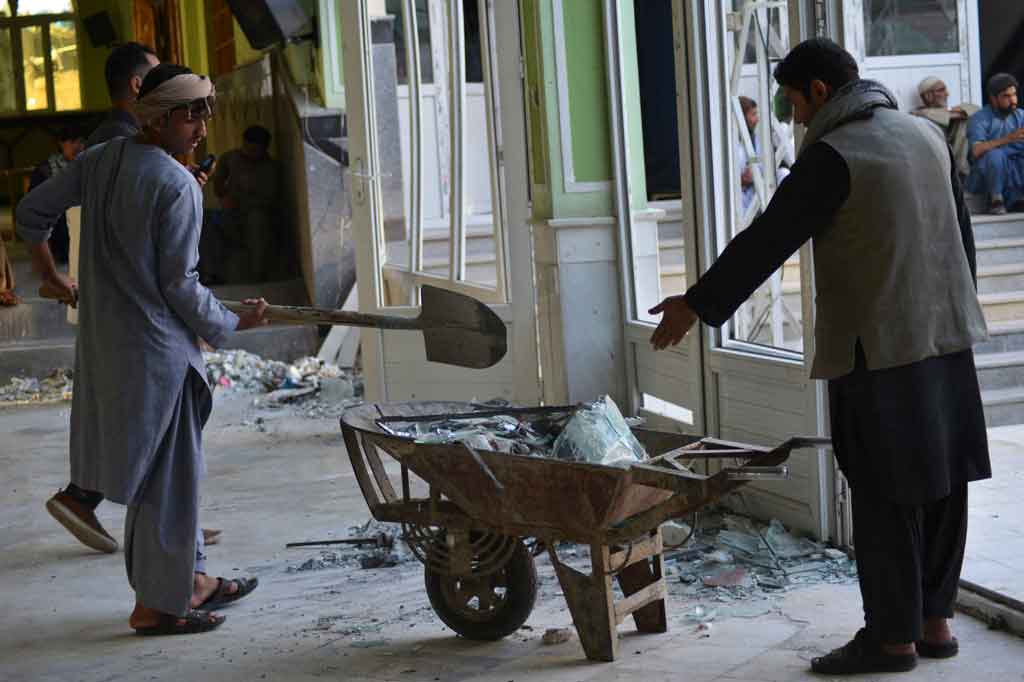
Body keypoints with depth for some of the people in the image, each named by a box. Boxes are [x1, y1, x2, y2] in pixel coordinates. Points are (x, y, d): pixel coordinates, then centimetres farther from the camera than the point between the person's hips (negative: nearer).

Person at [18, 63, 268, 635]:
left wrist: (51, 273, 30)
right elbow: (179, 286, -17)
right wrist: (233, 324, -2)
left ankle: (189, 579, 29)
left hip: (104, 341, 8)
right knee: (168, 471, 3)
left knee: (164, 465, 18)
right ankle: (157, 604, 12)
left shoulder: (100, 160, 6)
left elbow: (32, 211, 15)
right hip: (157, 350, -8)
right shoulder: (178, 186, -18)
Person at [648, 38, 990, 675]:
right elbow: (962, 232, 19)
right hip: (948, 337, 8)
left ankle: (892, 636, 7)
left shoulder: (834, 156, -13)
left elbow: (767, 241, -12)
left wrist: (698, 304, -4)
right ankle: (936, 621, 21)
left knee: (885, 498, 0)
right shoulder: (928, 134, 11)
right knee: (942, 485, 12)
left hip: (879, 348, -8)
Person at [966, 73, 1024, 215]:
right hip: (987, 175, -3)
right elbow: (976, 150, -26)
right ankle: (996, 199, -12)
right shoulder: (979, 119, -9)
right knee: (995, 154, -34)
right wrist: (1008, 139, -37)